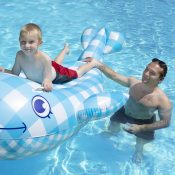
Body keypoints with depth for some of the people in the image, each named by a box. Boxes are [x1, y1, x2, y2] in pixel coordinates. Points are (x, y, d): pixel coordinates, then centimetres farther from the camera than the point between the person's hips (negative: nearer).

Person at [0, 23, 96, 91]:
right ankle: (65, 49, 65)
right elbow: (15, 73, -20)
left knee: (77, 74, 21)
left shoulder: (44, 58, -45)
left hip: (57, 74, -6)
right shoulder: (20, 55, -31)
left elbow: (47, 79, -43)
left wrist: (46, 82, -67)